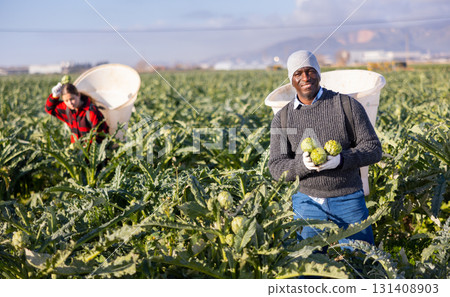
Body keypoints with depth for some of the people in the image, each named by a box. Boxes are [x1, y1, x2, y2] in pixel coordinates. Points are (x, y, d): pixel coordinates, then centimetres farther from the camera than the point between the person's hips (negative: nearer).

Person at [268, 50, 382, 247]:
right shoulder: (282, 118, 3)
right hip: (307, 203, 2)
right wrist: (302, 164, -23)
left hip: (348, 201, -1)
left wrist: (341, 160, -22)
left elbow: (373, 149, -4)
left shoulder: (348, 105, -3)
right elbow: (276, 168, -2)